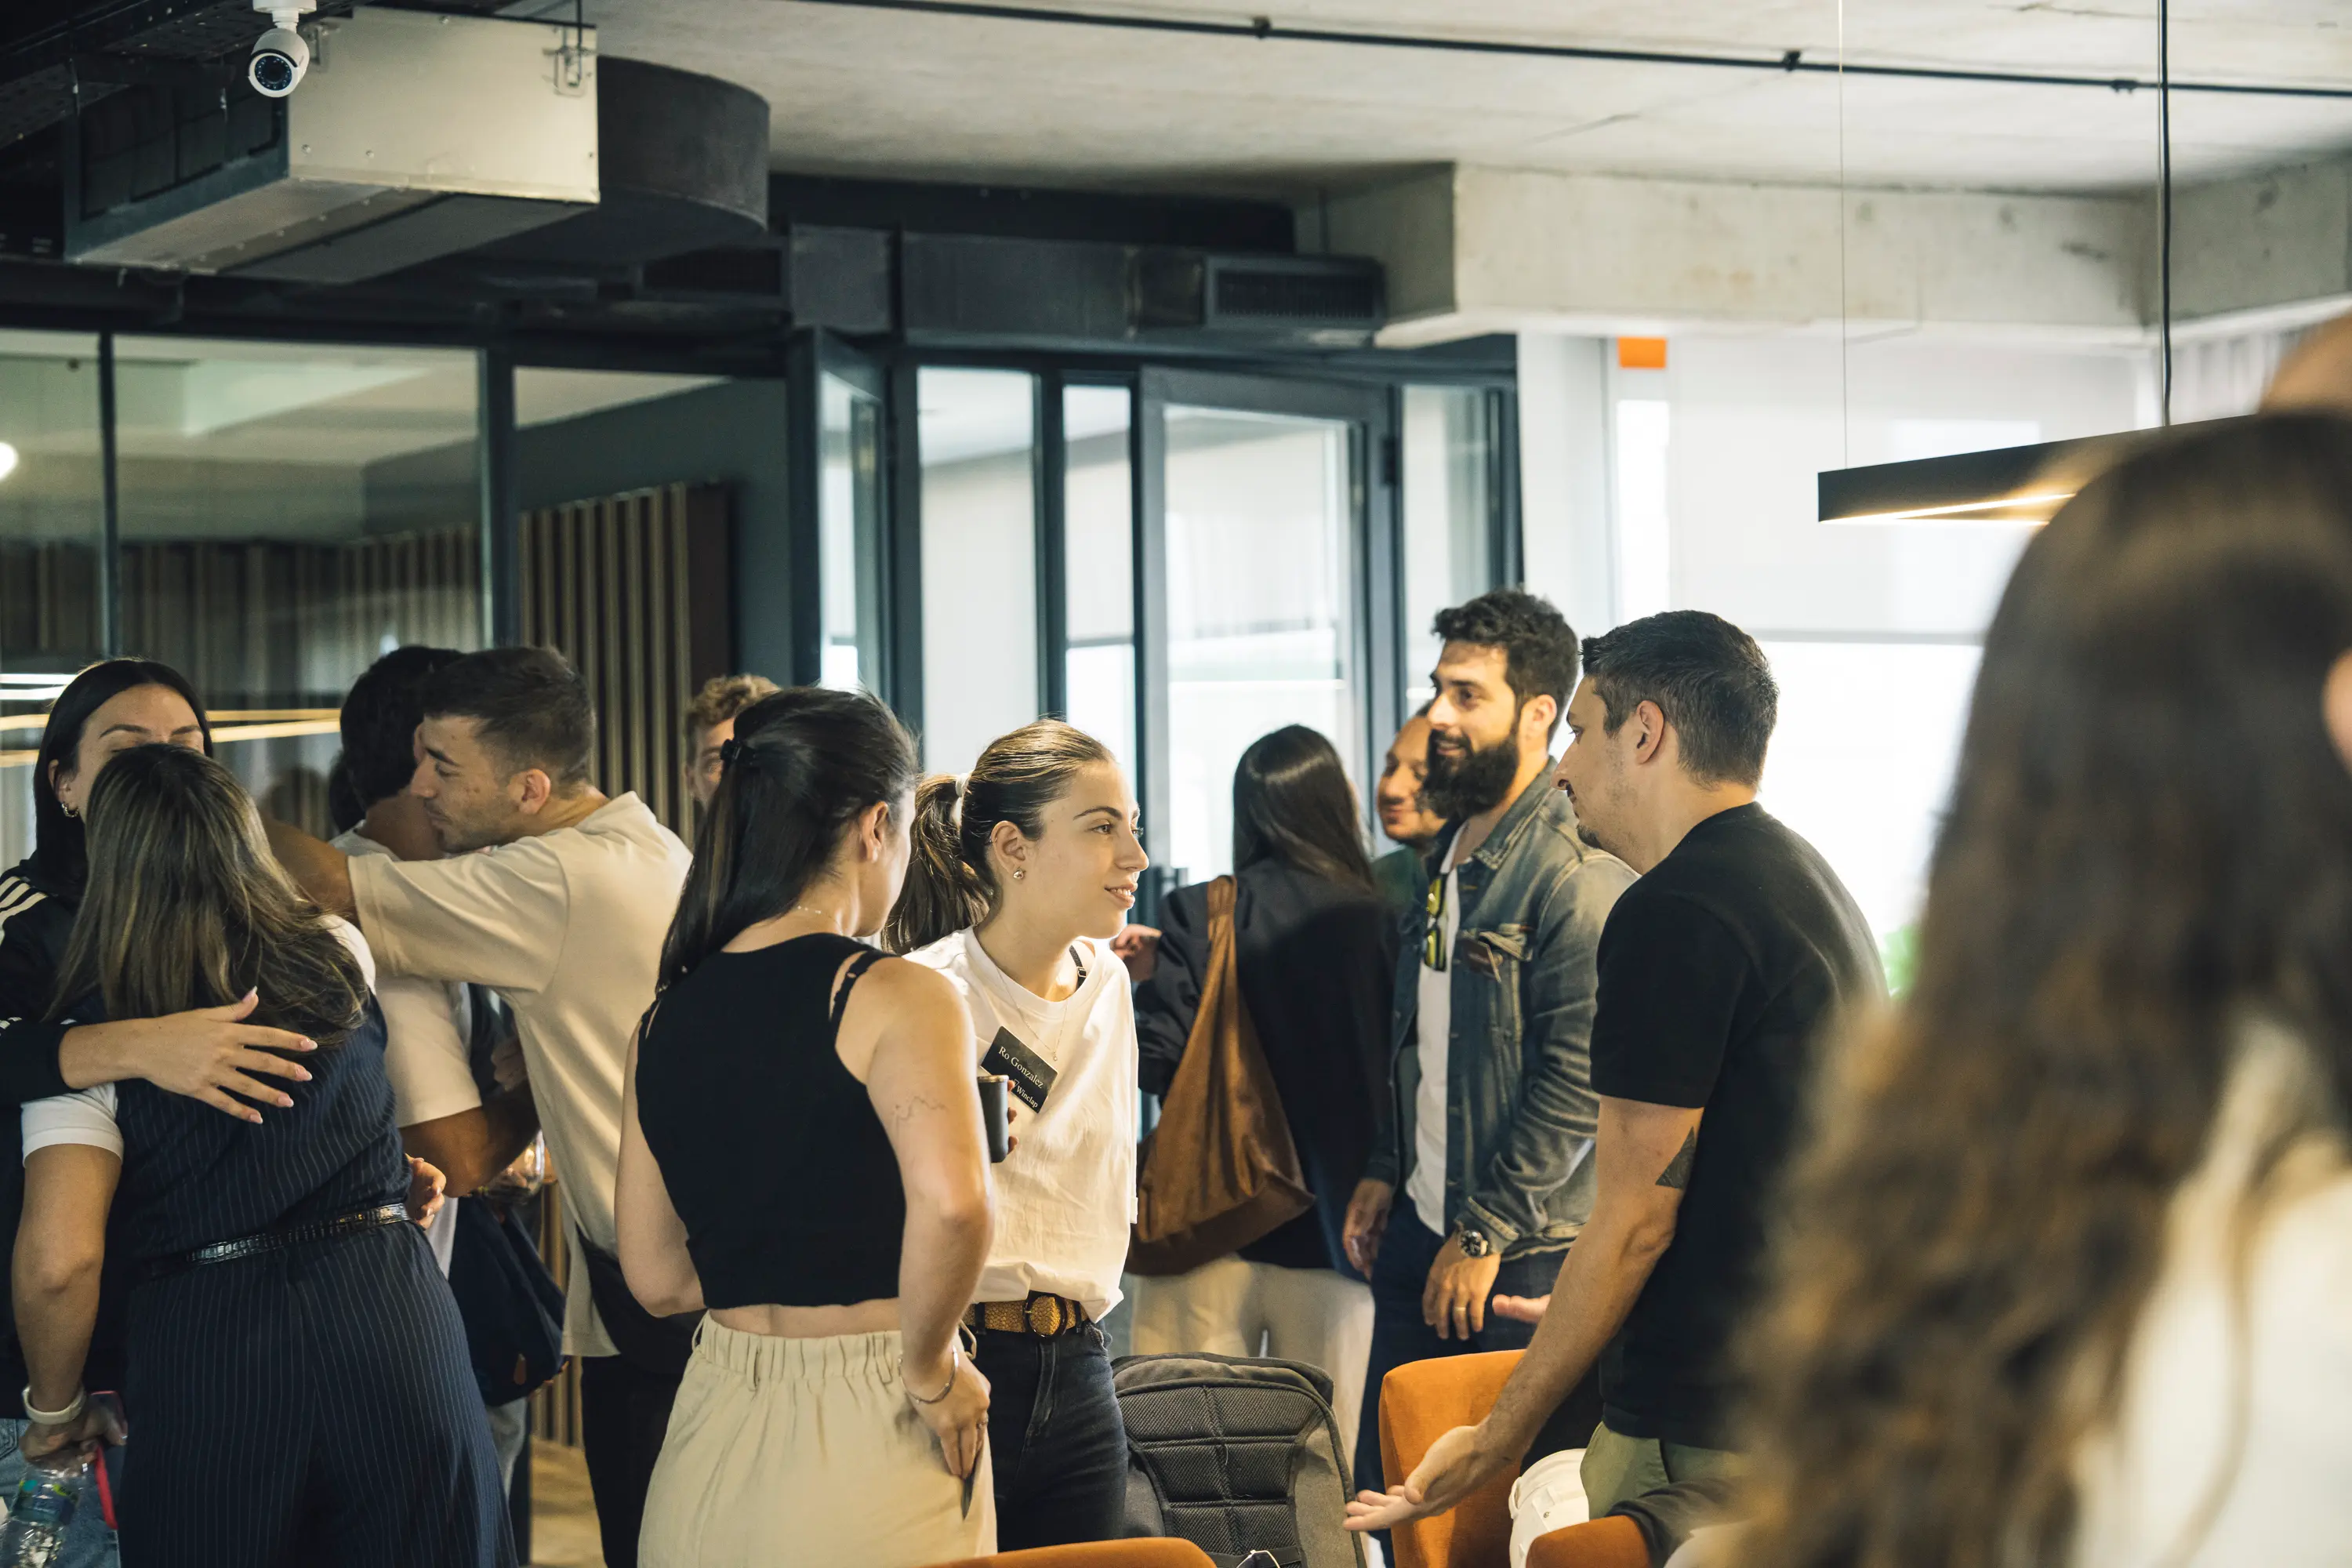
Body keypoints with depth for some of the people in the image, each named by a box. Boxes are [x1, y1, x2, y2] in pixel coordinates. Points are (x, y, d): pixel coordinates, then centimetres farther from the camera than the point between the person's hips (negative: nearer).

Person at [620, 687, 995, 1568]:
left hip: (713, 1431, 6)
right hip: (866, 1428, -6)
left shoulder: (666, 1019, 7)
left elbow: (657, 1279, 10)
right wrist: (928, 1372, -15)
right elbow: (951, 1203, -29)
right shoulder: (897, 999, -12)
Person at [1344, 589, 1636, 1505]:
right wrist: (1385, 1171, 16)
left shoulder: (1577, 870, -16)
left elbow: (1576, 1078, -20)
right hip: (1422, 1227, 9)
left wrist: (1486, 1233, -18)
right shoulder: (1450, 855, 13)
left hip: (1529, 1256, -9)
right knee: (1388, 1488, 12)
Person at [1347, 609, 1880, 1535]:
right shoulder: (1811, 880, 17)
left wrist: (1497, 1440, -8)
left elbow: (1635, 1221, -15)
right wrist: (1589, 1317, 36)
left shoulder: (1675, 911, -15)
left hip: (1698, 1433, -10)